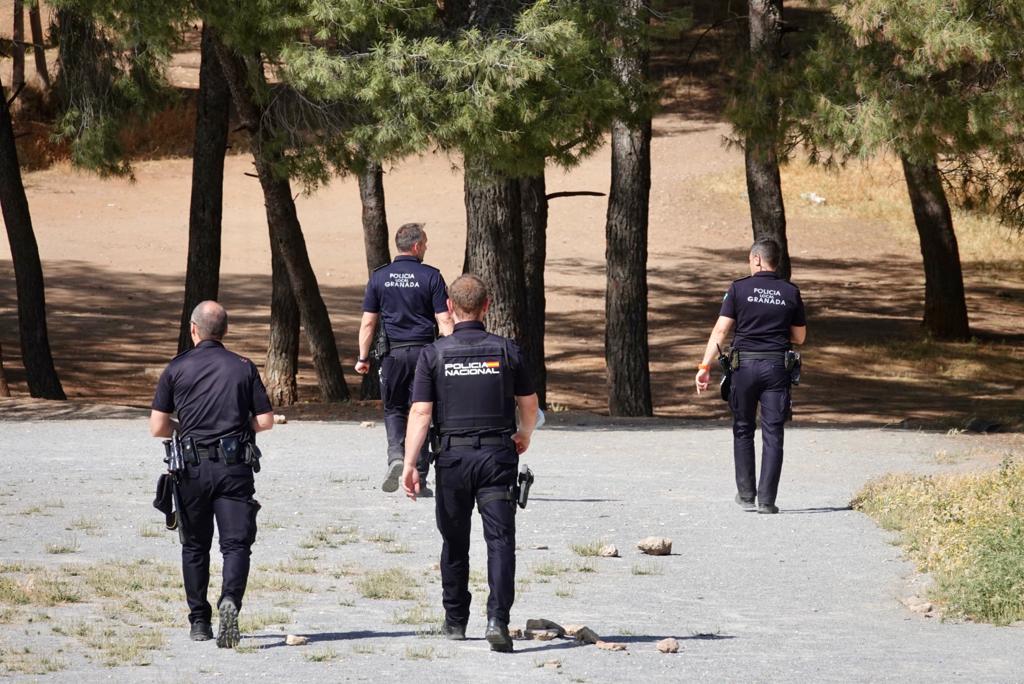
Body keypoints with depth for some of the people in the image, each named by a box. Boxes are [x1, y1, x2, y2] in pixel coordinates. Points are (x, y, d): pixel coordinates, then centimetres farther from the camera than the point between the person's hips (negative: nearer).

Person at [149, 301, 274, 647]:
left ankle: (199, 622, 17)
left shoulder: (177, 369, 3)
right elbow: (265, 421, 4)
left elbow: (157, 427, 0)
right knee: (236, 543, -2)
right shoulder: (243, 368, 5)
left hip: (193, 467, 0)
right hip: (235, 467, 0)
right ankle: (230, 600, -28)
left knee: (195, 546, 14)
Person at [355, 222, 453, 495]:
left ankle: (396, 455, -11)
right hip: (423, 350, -1)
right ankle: (418, 480, 8)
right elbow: (444, 320, -7)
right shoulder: (431, 276, -3)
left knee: (393, 409, 16)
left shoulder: (379, 277, 3)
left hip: (392, 352, 1)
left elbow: (368, 322, 4)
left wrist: (363, 357, 10)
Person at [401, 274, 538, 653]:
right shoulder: (507, 351, 2)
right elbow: (529, 404, 13)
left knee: (455, 541, 15)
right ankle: (497, 619, -20)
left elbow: (420, 412, -7)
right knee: (500, 539, -4)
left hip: (453, 455, 0)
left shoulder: (434, 354, -2)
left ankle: (455, 621, 23)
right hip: (498, 454, 0)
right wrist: (525, 435, 34)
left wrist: (409, 465, -6)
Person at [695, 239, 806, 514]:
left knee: (743, 430, 14)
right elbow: (799, 337, 11)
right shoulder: (790, 293, 4)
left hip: (745, 366, -1)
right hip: (777, 367, 1)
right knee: (773, 434, 2)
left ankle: (746, 494, 16)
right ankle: (766, 500, -4)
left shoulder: (739, 289, -2)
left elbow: (720, 330, -7)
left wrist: (705, 366, -7)